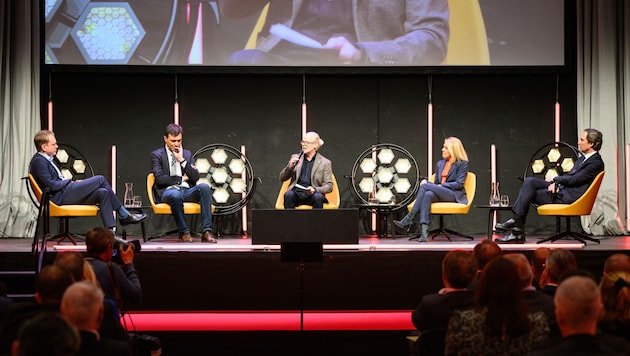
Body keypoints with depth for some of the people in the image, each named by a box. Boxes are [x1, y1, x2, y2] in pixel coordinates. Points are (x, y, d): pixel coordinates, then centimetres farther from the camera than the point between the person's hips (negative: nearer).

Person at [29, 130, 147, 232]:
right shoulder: (38, 161, -11)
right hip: (59, 197, -10)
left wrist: (72, 183, 5)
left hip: (65, 193, 10)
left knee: (103, 192, -7)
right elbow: (51, 185, -18)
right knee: (100, 179, -12)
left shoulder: (46, 159, 22)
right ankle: (124, 215, -2)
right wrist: (72, 182, -7)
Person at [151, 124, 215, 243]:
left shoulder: (187, 154, 19)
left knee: (204, 187, -28)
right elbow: (160, 179, -7)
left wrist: (182, 160, -3)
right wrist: (181, 179, -2)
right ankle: (184, 232, -25)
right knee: (176, 194, -41)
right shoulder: (157, 155, 7)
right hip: (167, 191, -4)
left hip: (187, 191, 4)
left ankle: (206, 231, -33)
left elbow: (195, 177, 6)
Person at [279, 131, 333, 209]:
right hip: (296, 193, 2)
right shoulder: (295, 158, 17)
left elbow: (329, 186, 3)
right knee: (288, 194, -32)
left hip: (311, 195, -2)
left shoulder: (325, 162, 9)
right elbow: (281, 178, 14)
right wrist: (290, 167, -6)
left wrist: (315, 189, -16)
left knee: (318, 196, -35)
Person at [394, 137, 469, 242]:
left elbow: (459, 184, -6)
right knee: (427, 194, -35)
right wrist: (427, 182, -1)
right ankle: (424, 231, -50)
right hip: (440, 194, 5)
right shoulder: (440, 164, 24)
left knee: (425, 186, -28)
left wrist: (441, 186, -13)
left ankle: (409, 219, -28)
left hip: (454, 195, -5)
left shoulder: (463, 164, 4)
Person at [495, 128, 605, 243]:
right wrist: (556, 182, -3)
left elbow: (573, 180, -17)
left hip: (569, 195, -9)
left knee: (529, 194, -14)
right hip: (561, 188, 9)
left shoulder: (596, 163, -13)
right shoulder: (583, 157, 17)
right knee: (529, 181, -6)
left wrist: (554, 179, -6)